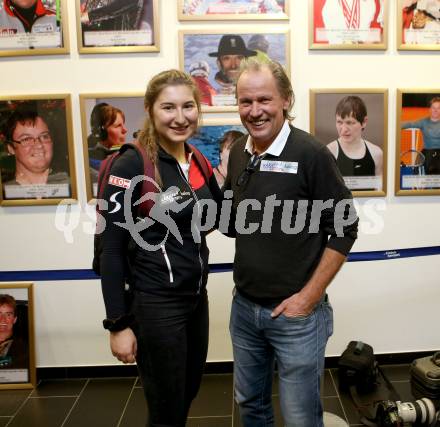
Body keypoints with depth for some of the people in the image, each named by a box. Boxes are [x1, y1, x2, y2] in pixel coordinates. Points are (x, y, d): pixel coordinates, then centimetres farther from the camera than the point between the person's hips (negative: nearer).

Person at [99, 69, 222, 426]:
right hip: (155, 305, -7)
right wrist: (118, 324, -14)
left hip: (197, 297, 7)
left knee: (188, 396, 24)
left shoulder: (198, 162, 3)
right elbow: (111, 250, -15)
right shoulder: (132, 165, -17)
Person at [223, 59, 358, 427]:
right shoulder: (238, 153, 3)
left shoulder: (311, 153, -15)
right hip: (243, 307, 6)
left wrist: (309, 297, -14)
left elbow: (345, 228, -12)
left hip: (296, 313, -5)